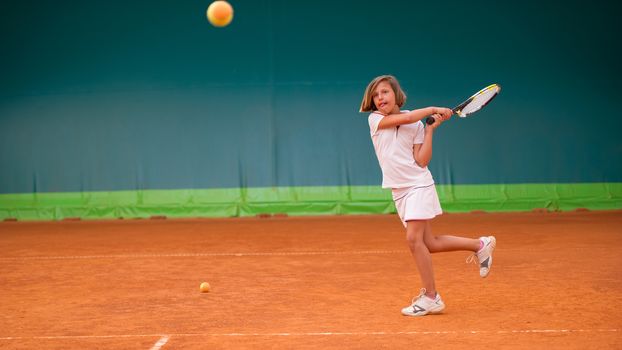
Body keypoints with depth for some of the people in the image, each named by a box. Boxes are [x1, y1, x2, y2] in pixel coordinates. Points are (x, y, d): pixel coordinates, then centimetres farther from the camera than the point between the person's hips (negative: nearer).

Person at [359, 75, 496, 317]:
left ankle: (431, 297, -8)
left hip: (418, 185, -4)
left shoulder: (416, 125, -3)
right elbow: (405, 118, -13)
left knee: (413, 239, -16)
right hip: (399, 190, 4)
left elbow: (421, 161, -9)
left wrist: (431, 129, -11)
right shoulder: (375, 119, 2)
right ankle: (480, 245, 26)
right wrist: (433, 109, -5)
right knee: (429, 244, 6)